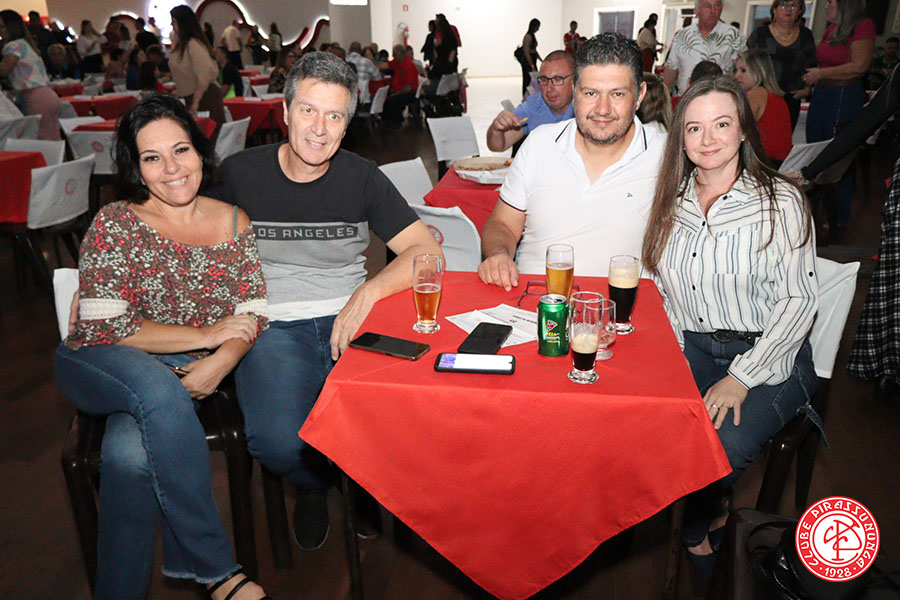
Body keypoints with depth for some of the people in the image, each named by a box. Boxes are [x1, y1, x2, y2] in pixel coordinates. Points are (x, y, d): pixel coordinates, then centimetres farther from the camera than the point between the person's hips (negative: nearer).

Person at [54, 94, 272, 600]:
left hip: (196, 370, 2)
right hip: (100, 367, -1)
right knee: (158, 388, -37)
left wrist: (219, 364, -20)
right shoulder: (115, 225, -7)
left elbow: (255, 314, 1)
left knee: (131, 451, -31)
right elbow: (103, 328, -13)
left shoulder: (234, 223, 3)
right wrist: (206, 335, -14)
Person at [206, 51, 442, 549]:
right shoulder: (240, 173, 3)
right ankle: (313, 484, 13)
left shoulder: (362, 178, 4)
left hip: (348, 320, 1)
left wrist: (368, 293, -19)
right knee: (280, 444, -28)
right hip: (272, 327, -1)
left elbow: (427, 251, -3)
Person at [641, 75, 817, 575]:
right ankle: (712, 512, 9)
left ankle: (697, 527, 8)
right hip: (690, 350, 4)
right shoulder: (671, 202, 9)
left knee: (721, 445, -28)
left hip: (769, 356, -3)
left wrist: (740, 378, -16)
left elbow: (798, 300, -9)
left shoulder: (779, 202, -4)